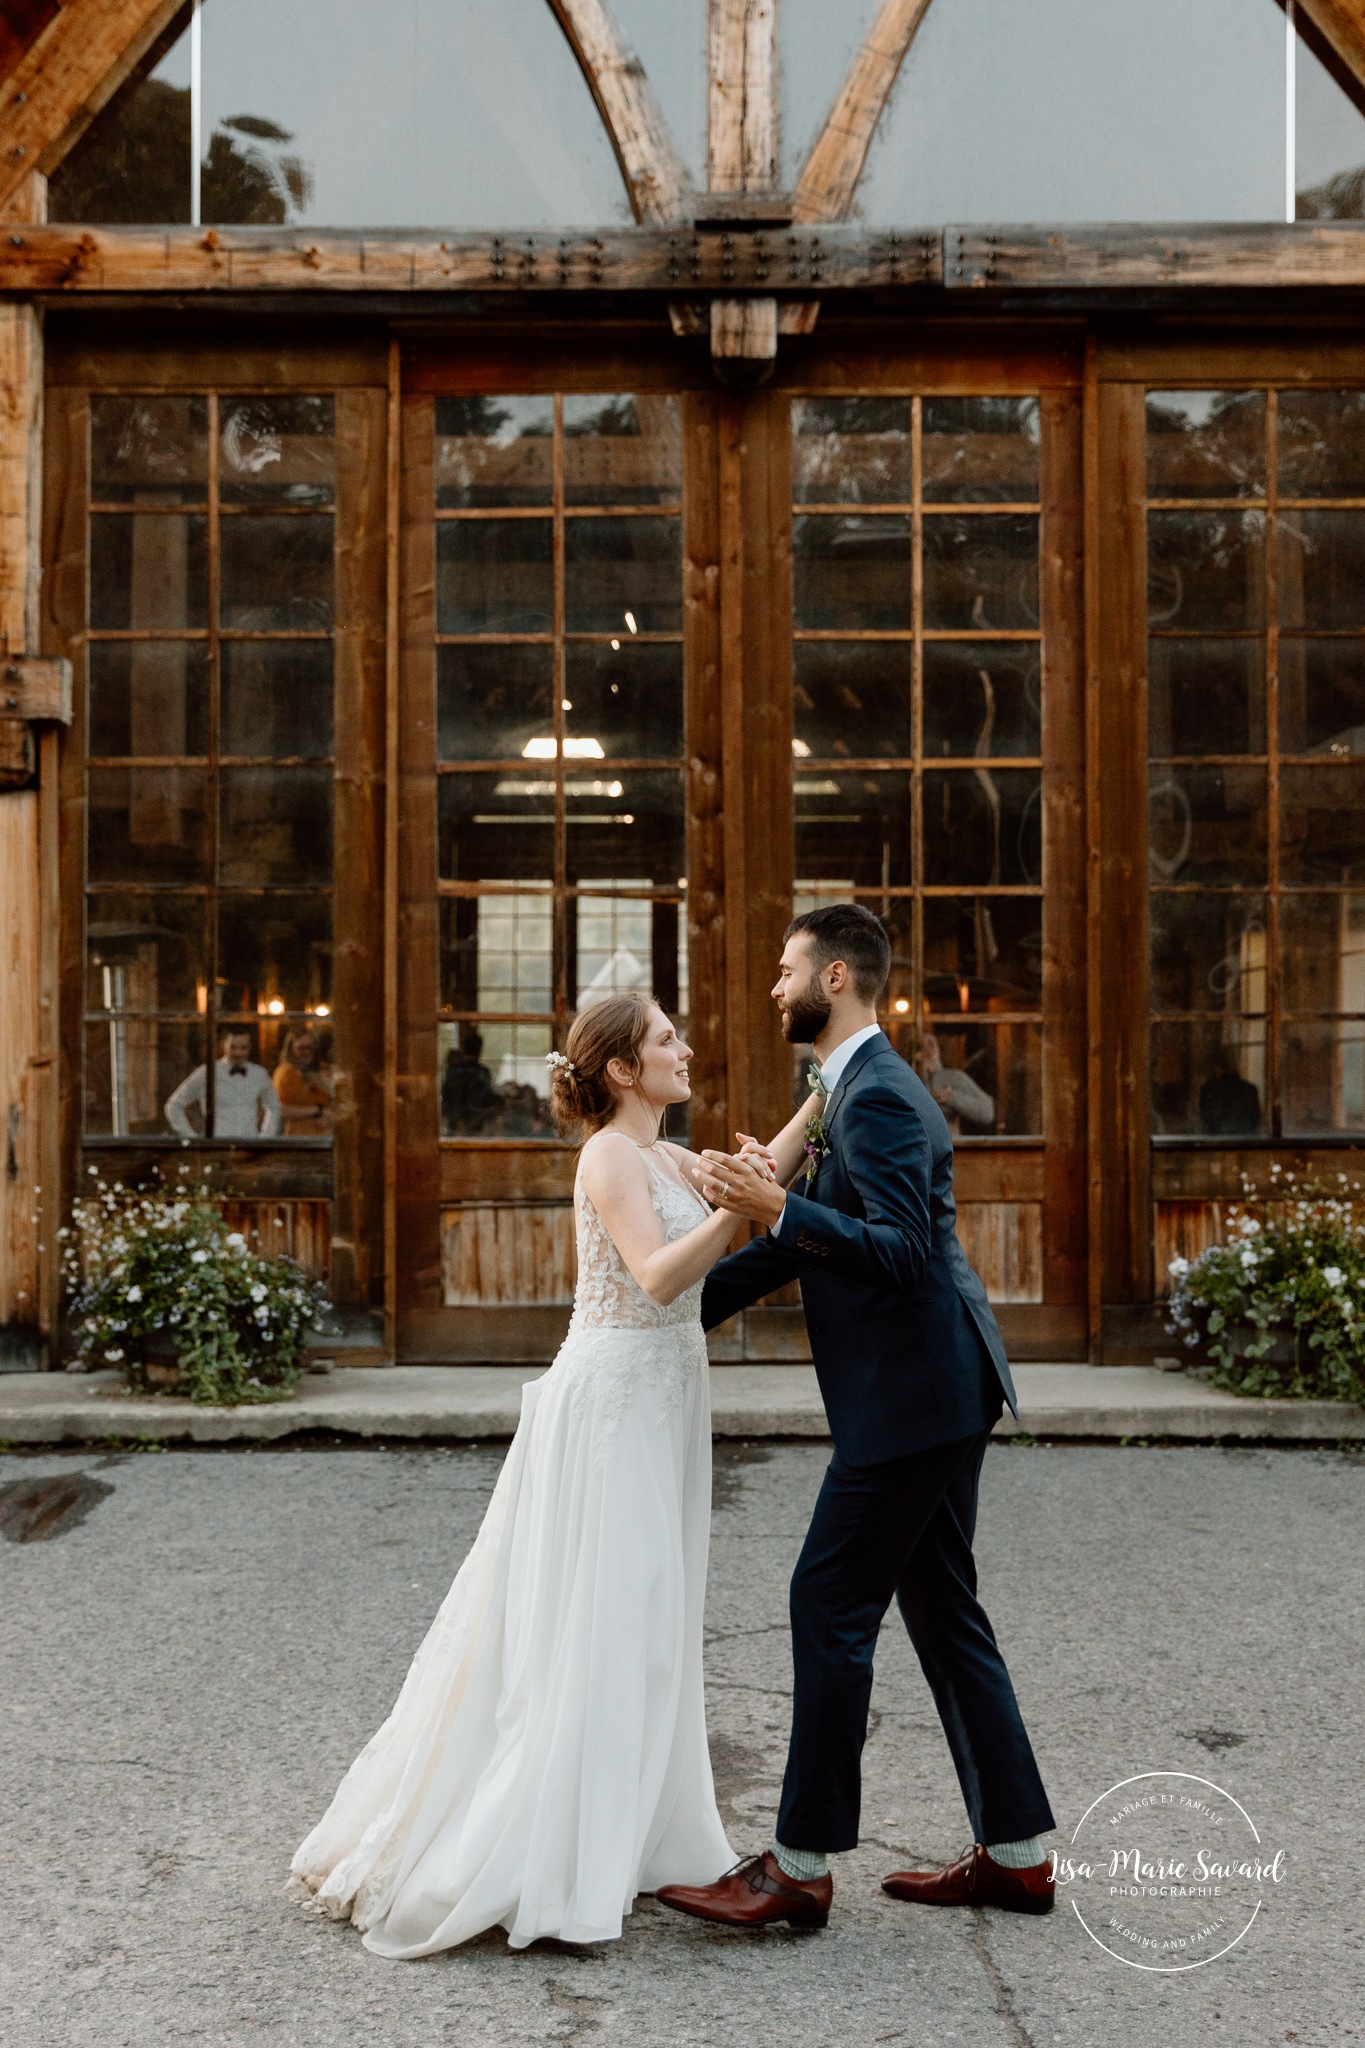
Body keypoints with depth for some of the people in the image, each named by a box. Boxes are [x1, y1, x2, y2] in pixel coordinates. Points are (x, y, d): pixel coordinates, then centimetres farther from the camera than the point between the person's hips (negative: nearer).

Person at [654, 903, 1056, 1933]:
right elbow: (811, 1239, 23)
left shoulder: (880, 1095, -16)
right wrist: (680, 1307, 23)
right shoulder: (852, 1089, 17)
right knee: (944, 1612, 14)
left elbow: (903, 1252, -25)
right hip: (938, 1389, 10)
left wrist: (780, 1209, -33)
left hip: (913, 1395, -10)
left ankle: (801, 1867, 6)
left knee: (832, 1607, -4)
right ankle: (1015, 1854, 22)